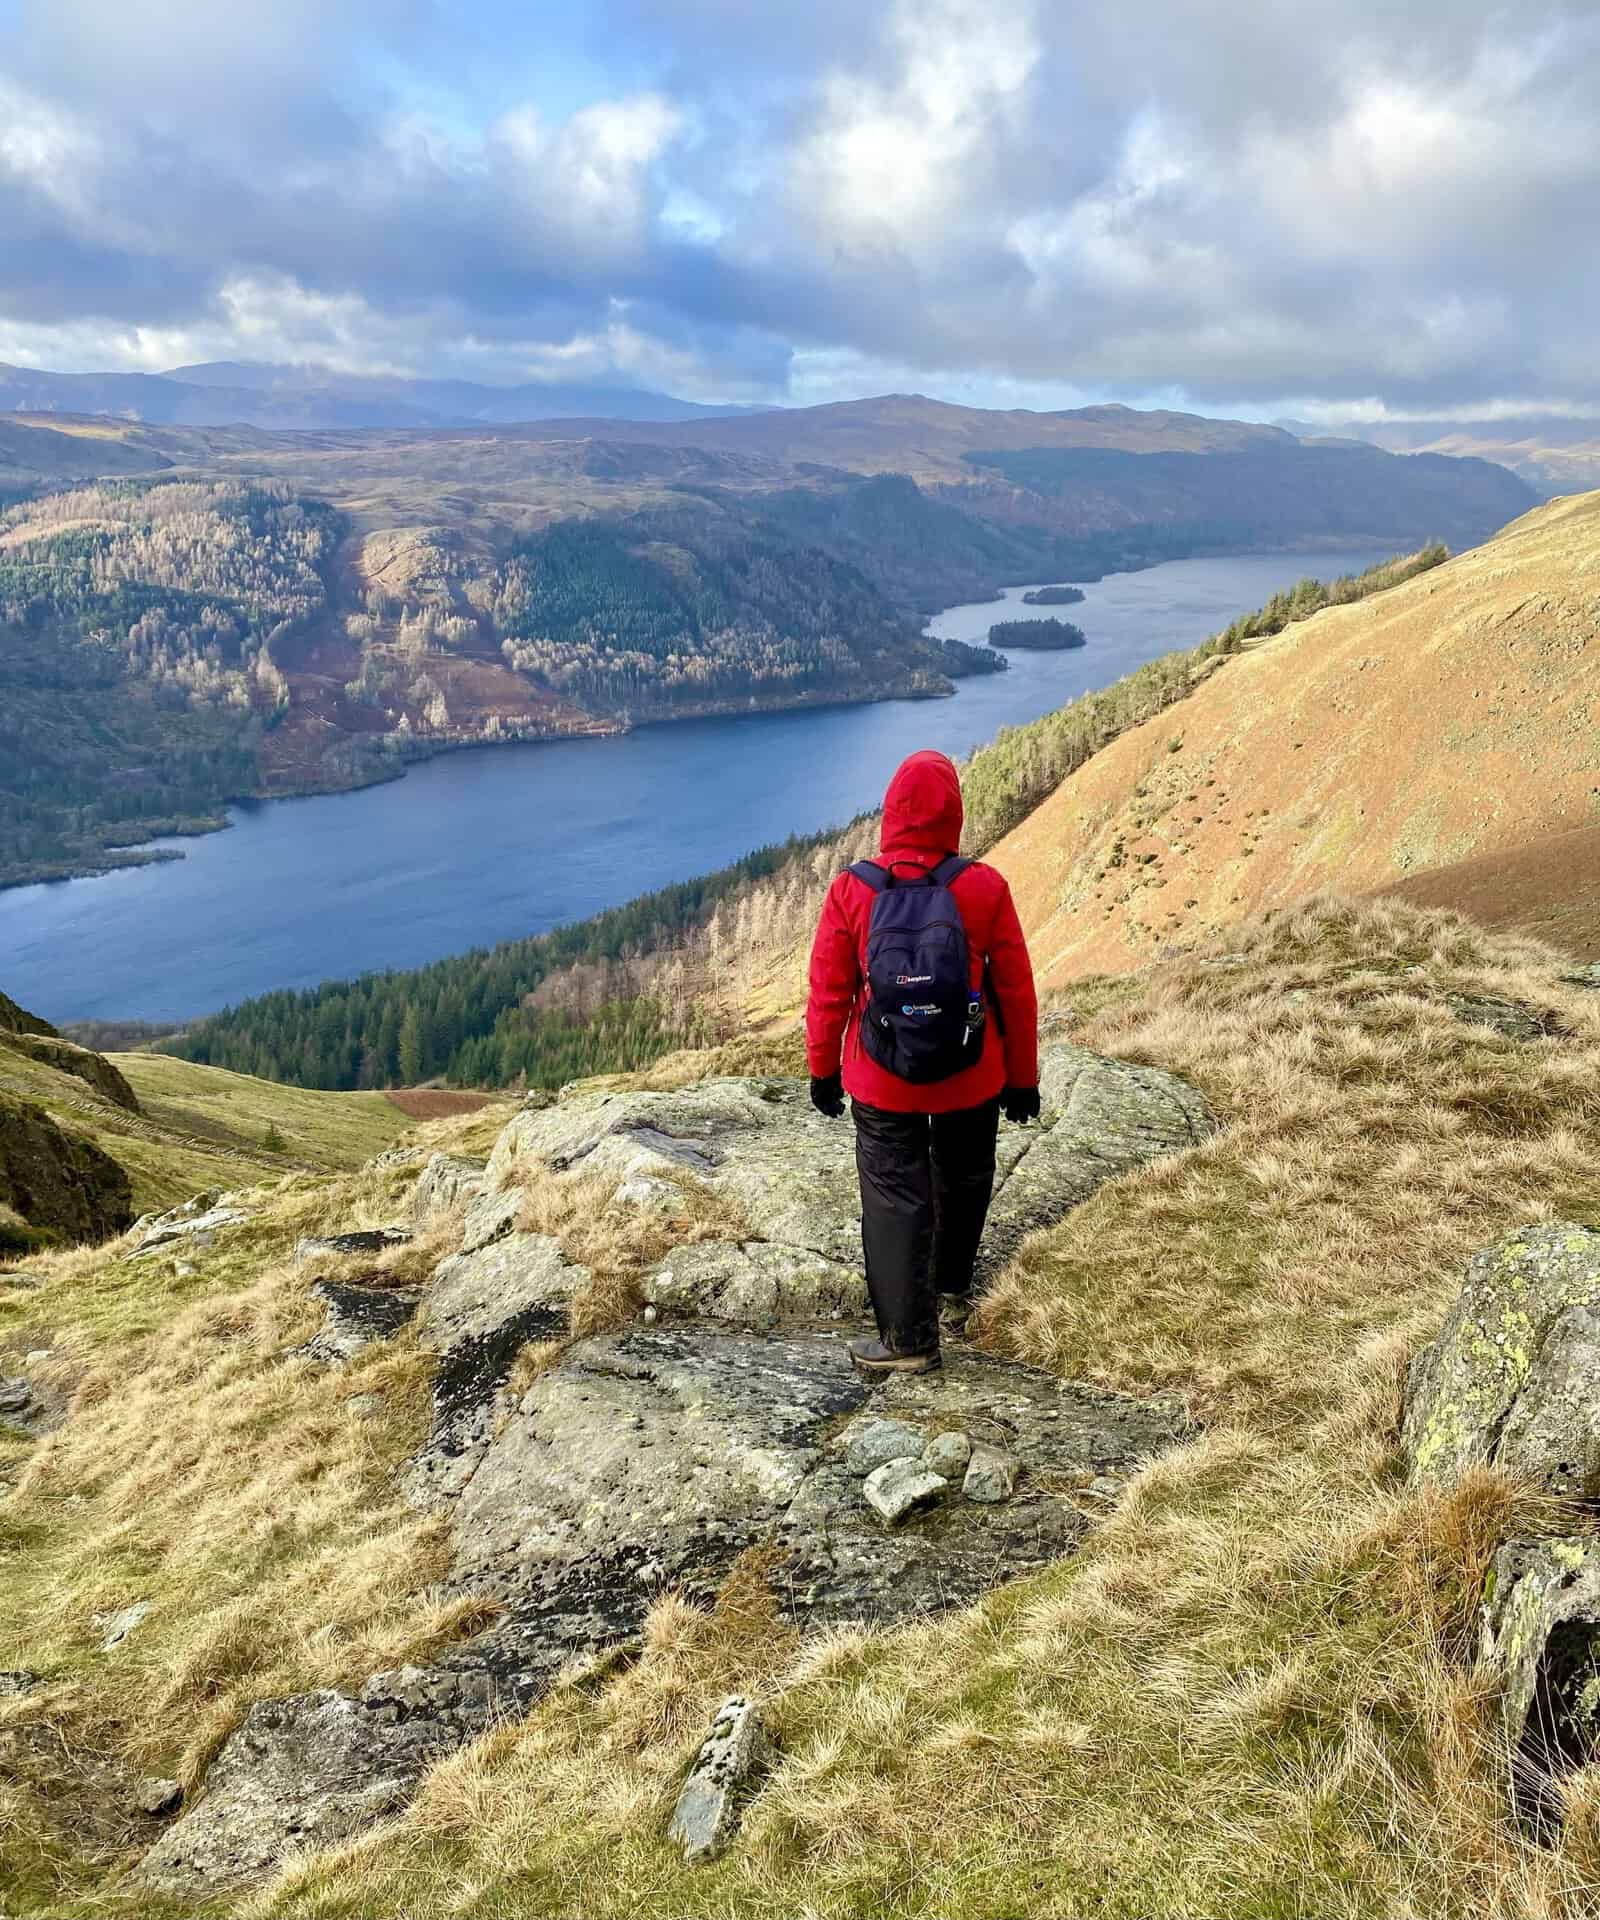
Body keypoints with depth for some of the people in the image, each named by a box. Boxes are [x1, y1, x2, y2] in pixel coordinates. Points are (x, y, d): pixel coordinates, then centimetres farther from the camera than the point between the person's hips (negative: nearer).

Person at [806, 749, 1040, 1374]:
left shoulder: (851, 892, -12)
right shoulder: (985, 888, -13)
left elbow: (827, 993, -5)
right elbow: (1017, 992, -5)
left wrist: (823, 1070, 10)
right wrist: (1022, 1078, 7)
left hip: (882, 1085, -1)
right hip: (972, 1080, 1)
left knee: (896, 1199, 9)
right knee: (962, 1181, 24)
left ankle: (908, 1339, 11)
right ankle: (951, 1293, 43)